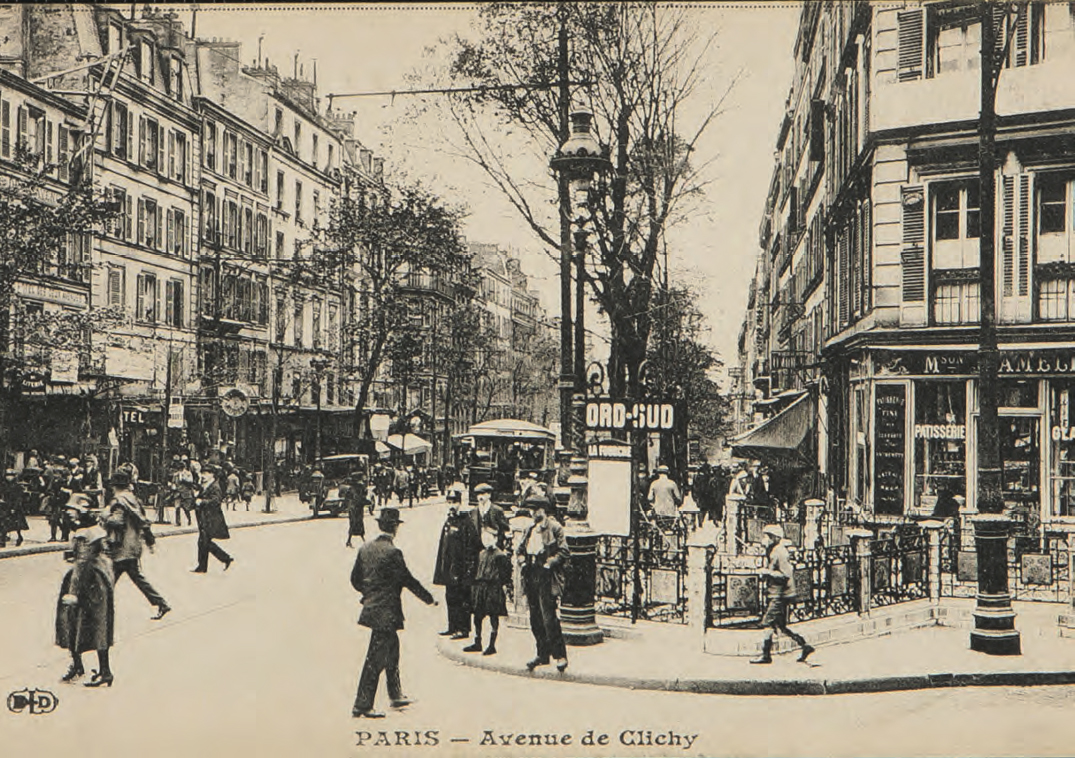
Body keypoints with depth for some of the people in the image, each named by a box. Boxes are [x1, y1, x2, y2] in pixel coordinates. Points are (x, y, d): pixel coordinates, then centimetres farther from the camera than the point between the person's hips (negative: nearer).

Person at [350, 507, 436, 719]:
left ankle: (396, 696, 33)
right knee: (376, 658, -2)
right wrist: (429, 599, -2)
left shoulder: (365, 548, 3)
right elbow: (408, 580, -14)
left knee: (392, 649, 21)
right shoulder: (392, 552, -19)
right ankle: (362, 706, 3)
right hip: (386, 612, -8)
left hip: (371, 607, 8)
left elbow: (355, 579, 9)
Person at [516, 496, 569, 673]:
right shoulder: (529, 529, 16)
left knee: (549, 618, -10)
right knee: (535, 618, 9)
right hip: (531, 577, 7)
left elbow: (563, 552, -9)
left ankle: (560, 656, -2)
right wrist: (523, 561, 4)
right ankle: (542, 654, 19)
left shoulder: (555, 528, -4)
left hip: (547, 578, -7)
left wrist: (548, 564, -16)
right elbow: (520, 549, 23)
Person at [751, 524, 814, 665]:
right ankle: (805, 646, 14)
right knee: (781, 625, 12)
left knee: (768, 622, -7)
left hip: (779, 595, -10)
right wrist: (766, 573, 12)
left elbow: (786, 575, -21)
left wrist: (768, 572, -19)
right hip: (775, 594, 10)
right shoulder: (772, 552, 14)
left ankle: (766, 655, -3)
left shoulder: (780, 553, -16)